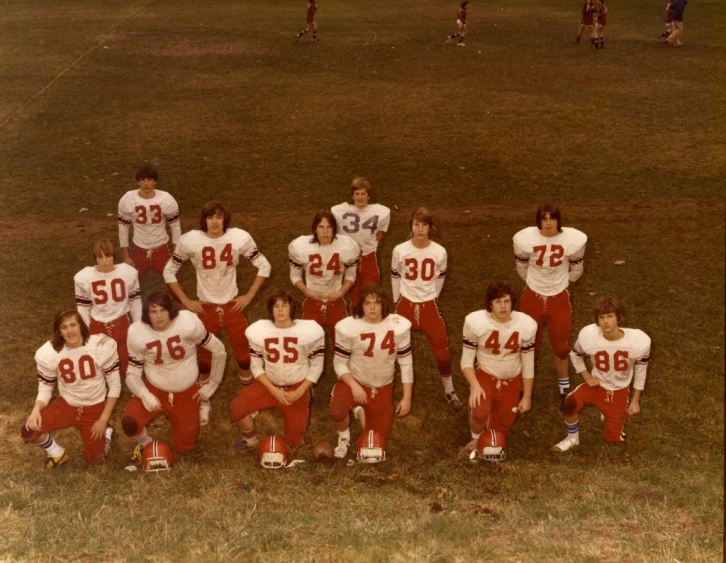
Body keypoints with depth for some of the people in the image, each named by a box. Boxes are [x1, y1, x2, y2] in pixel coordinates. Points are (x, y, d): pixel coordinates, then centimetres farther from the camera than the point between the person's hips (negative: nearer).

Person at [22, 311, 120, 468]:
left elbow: (114, 385, -11)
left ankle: (106, 431, 36)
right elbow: (45, 389, -4)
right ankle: (57, 453, 10)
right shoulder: (48, 353, -15)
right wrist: (36, 410, -27)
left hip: (94, 408, -1)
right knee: (29, 430, -22)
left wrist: (104, 419, -14)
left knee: (95, 459, 2)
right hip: (66, 406, 2)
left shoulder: (102, 346, -20)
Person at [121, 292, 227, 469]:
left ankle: (172, 418, 38)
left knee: (183, 447, 5)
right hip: (155, 390, 0)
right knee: (129, 423, -28)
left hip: (186, 394, 0)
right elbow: (132, 373, -7)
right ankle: (145, 444, 9)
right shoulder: (137, 332, -16)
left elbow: (218, 351, -7)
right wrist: (145, 396, -26)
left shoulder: (188, 322, -20)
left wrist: (211, 386, -1)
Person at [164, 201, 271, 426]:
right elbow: (169, 272, -2)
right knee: (204, 356, 11)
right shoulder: (190, 240, -15)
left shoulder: (240, 238, -15)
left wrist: (249, 296, -5)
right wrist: (186, 301, -5)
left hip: (233, 306, 1)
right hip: (206, 308, 0)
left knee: (244, 353, 9)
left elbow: (264, 266, -3)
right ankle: (204, 402, 32)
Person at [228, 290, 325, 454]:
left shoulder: (310, 331, -14)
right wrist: (274, 390, -15)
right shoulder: (258, 331, -10)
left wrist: (299, 392, -13)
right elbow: (256, 367, -2)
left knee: (294, 441, 1)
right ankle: (250, 440, 11)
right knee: (236, 409, -20)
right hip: (269, 385, 1)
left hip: (297, 387, -1)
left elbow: (316, 366, -4)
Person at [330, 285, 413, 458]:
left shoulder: (399, 326, -15)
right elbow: (340, 363, -10)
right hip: (354, 381, -2)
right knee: (337, 412, -31)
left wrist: (407, 398, -5)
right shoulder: (348, 327, -19)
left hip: (382, 387, 2)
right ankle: (343, 438, 6)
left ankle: (361, 411, 42)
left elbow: (406, 362, -6)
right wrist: (354, 386, -26)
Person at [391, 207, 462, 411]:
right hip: (405, 305, 0)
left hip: (429, 306, 0)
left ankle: (449, 392, 25)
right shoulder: (400, 250, -10)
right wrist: (398, 301, 9)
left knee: (442, 351, 5)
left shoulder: (439, 252, -9)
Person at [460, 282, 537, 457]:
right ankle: (476, 439, 4)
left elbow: (528, 363, -4)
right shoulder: (475, 321, -21)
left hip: (512, 381, 2)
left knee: (500, 433, 8)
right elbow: (466, 360, -12)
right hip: (485, 375, -2)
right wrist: (474, 385, -27)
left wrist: (527, 396, 0)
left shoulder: (526, 325, -16)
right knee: (480, 412, -31)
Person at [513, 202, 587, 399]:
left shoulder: (573, 240, -19)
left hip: (559, 299, 0)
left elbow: (576, 269, 1)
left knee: (561, 347, 16)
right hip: (532, 297, 0)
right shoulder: (525, 239, -20)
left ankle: (565, 390, 36)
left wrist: (561, 283, 10)